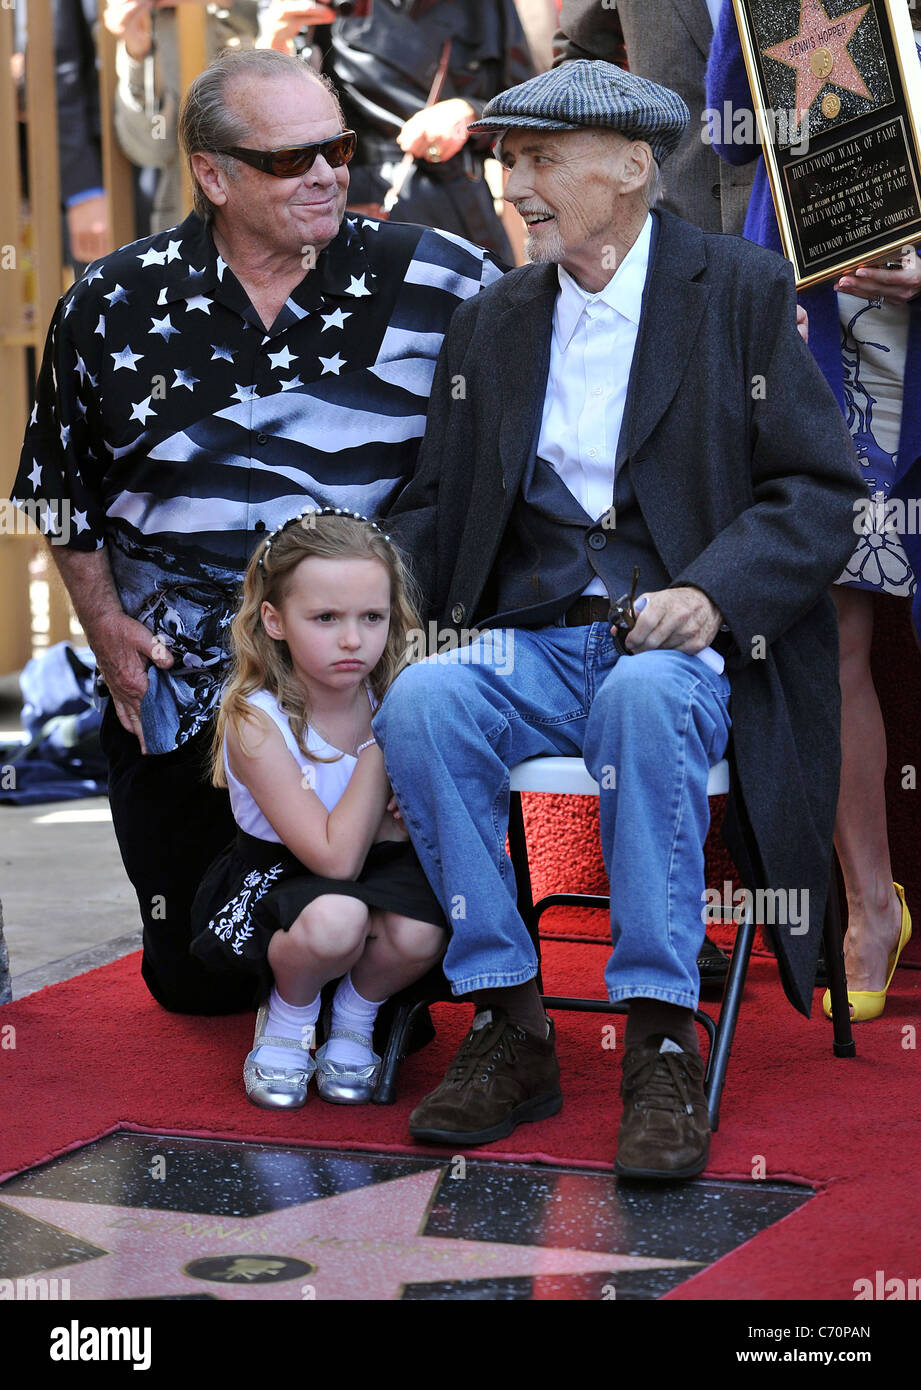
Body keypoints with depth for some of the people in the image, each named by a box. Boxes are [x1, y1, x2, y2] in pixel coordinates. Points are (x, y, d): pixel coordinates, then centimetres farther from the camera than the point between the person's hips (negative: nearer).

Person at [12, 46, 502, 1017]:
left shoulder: (432, 283, -3)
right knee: (193, 978, 10)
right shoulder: (114, 307, 2)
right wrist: (106, 626, 5)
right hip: (179, 686, 2)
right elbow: (64, 494, 14)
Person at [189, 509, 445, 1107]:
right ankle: (287, 1016, -2)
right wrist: (378, 743, -25)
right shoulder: (255, 722, -22)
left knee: (419, 935, -31)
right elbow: (336, 859, -27)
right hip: (276, 874, -3)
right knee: (335, 919, -38)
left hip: (381, 871, 3)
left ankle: (354, 1019, 4)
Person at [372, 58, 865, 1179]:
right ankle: (507, 1030, -21)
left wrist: (711, 592, -20)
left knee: (644, 696, -38)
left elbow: (820, 492, -2)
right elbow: (431, 508, 19)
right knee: (417, 702, -28)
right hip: (527, 649, 4)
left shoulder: (741, 292, 4)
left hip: (680, 646, -4)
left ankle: (662, 1046, -32)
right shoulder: (488, 325, 18)